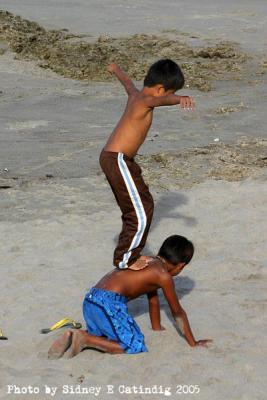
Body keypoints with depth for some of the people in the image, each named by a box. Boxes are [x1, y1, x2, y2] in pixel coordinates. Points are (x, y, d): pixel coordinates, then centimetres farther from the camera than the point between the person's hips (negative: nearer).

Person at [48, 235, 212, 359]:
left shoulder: (148, 261, 25)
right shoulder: (164, 275, 0)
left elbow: (153, 299, 36)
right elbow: (178, 313, 8)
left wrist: (157, 329, 46)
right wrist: (193, 343, 19)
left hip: (90, 299, 9)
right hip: (109, 303, -9)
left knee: (106, 337, 33)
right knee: (136, 347, -7)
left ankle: (73, 337, 6)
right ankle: (85, 339, -14)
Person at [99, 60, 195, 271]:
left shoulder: (135, 95, 10)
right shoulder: (145, 100, -17)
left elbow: (127, 81, 35)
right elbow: (163, 100, -41)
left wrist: (116, 69, 56)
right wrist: (181, 99, -63)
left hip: (111, 158, 10)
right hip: (118, 161, -10)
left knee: (139, 206, 17)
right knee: (141, 211, -9)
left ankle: (130, 253, 27)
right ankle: (124, 259, -3)